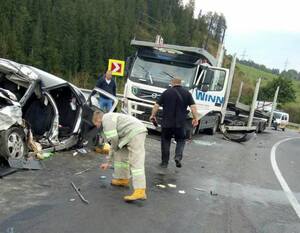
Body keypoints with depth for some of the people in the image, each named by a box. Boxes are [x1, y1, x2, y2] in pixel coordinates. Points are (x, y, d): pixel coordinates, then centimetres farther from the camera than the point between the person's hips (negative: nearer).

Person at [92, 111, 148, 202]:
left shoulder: (106, 119, 0)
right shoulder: (109, 121, 31)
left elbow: (113, 138, -12)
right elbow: (113, 144, 37)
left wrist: (115, 148, 10)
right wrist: (108, 162, 42)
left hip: (136, 133, -10)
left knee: (136, 162, -16)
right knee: (120, 155, 22)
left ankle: (140, 192, -23)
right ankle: (123, 179, 32)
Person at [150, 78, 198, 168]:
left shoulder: (166, 92, 4)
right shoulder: (187, 93, 5)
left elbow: (157, 105, 1)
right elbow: (193, 107, -4)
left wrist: (153, 115, 11)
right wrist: (196, 118, -1)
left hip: (166, 123, 0)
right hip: (180, 123, 0)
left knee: (165, 141, 12)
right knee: (181, 141, 16)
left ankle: (164, 162, 15)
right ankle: (178, 157, -7)